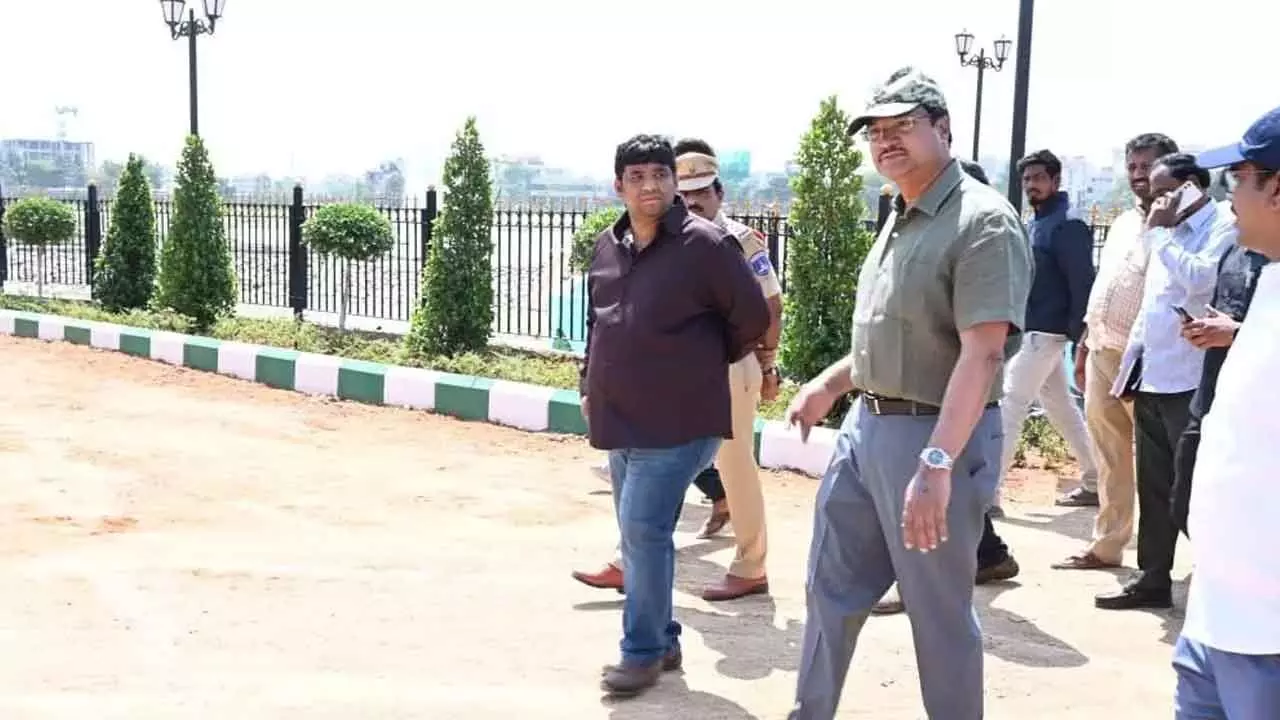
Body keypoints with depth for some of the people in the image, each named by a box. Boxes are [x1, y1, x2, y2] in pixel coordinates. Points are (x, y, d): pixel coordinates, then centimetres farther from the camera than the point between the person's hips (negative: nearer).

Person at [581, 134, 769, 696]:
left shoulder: (705, 244, -13)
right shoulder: (607, 246, 7)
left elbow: (752, 318, -7)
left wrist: (705, 362, 5)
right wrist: (590, 387, 16)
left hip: (677, 420, -7)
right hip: (620, 419, 7)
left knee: (644, 529, -10)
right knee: (640, 533, 14)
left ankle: (643, 651, 4)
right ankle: (663, 640, 28)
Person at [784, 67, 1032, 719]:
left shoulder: (983, 222, -17)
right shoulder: (900, 221, 12)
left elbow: (983, 354, -25)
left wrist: (936, 464, -32)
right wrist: (829, 385, 21)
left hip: (937, 436, -9)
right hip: (865, 427, 9)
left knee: (940, 611, 5)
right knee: (831, 589, 18)